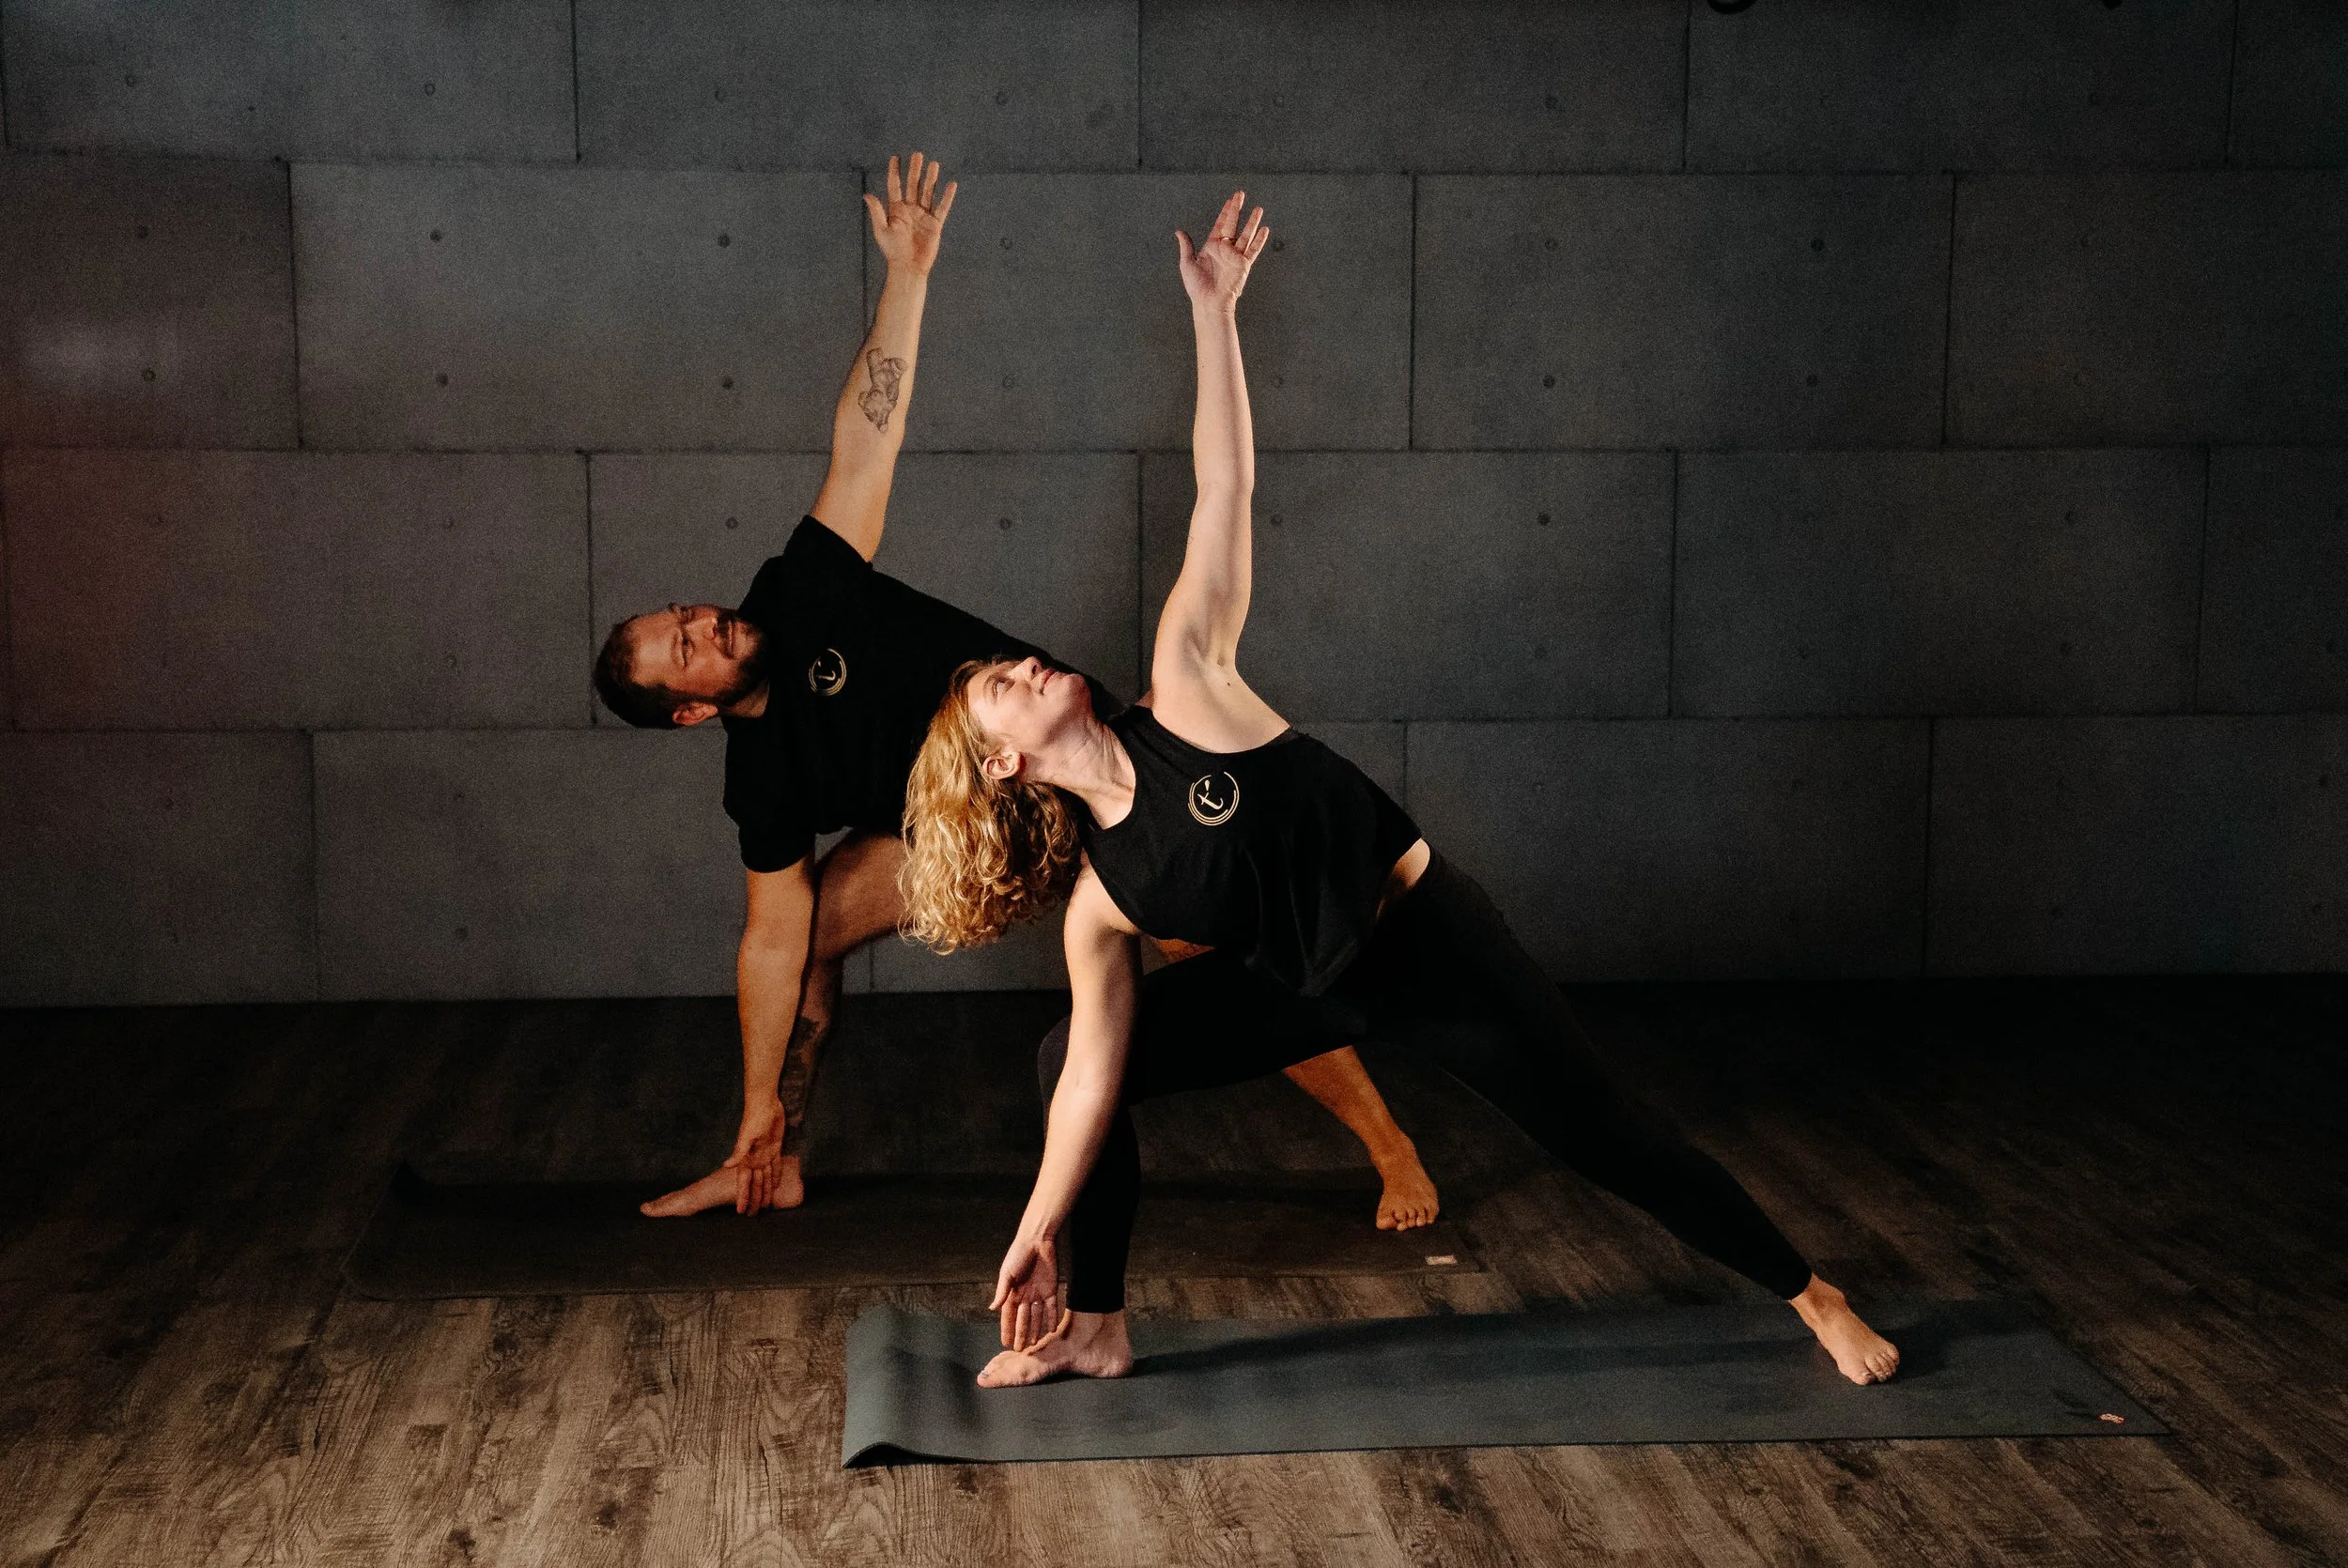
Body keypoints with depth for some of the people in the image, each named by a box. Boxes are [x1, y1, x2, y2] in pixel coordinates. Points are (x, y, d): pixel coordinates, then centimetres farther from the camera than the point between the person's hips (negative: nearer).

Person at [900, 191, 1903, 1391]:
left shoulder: (1184, 692, -14)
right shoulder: (1097, 896, -5)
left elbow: (1223, 490, -16)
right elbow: (1095, 1076, -3)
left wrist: (1213, 311, -19)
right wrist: (1036, 1231, -3)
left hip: (1430, 941, -3)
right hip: (1308, 988, 4)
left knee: (1603, 1137, 3)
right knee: (1064, 1059, -4)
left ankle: (1813, 1297, 22)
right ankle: (1096, 1329, 10)